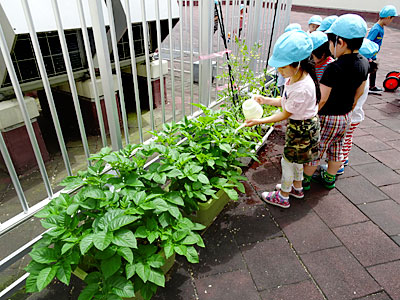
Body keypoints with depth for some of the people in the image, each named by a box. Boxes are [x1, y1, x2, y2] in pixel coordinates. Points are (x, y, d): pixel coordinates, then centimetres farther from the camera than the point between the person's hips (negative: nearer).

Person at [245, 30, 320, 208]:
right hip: (298, 126, 9)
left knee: (287, 161, 6)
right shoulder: (295, 77, -5)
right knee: (295, 159, 24)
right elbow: (285, 102, 5)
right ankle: (297, 188, 47)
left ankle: (283, 197, 26)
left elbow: (285, 114, -25)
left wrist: (260, 121, -23)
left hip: (302, 129, -9)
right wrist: (266, 100, -3)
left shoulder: (302, 88, -33)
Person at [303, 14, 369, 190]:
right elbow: (359, 92, 9)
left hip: (327, 117, -7)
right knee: (336, 149, 22)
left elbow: (322, 99, -25)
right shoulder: (364, 63, -3)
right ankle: (329, 179, 40)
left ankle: (304, 180, 26)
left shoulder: (334, 68, -27)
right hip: (345, 116, 8)